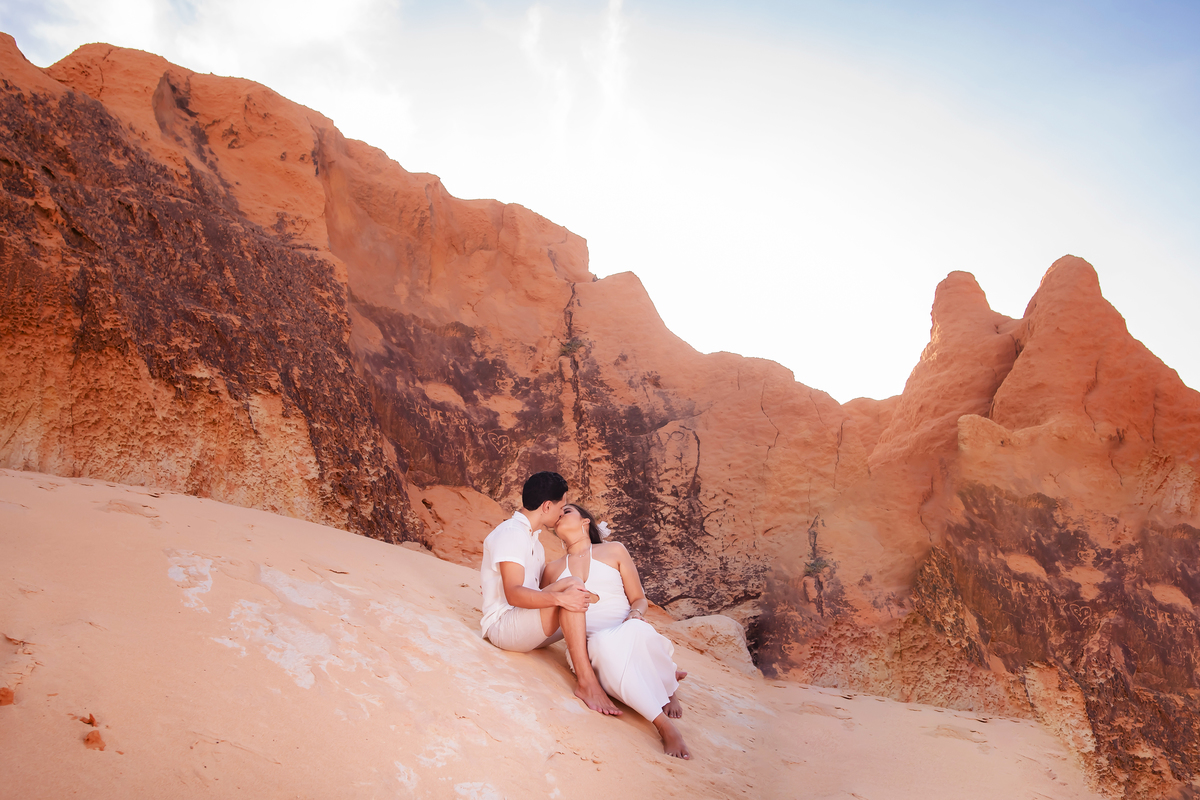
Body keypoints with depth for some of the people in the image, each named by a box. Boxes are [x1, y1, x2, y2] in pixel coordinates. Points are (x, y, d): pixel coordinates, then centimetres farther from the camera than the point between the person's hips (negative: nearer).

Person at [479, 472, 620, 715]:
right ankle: (586, 681, -34)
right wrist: (561, 597, -39)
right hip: (503, 625, -10)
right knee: (572, 584, -28)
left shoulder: (530, 536, 19)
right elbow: (513, 594, -26)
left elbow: (541, 590, 18)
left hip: (526, 627, 10)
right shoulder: (510, 533, -13)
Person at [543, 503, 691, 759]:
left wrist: (635, 613, -12)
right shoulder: (553, 569, 19)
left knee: (636, 630, -40)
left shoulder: (614, 550, 13)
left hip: (629, 632, 0)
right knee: (606, 644, -39)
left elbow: (639, 599, 13)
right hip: (591, 643, 0)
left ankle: (667, 687, -10)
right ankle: (665, 725, -35)